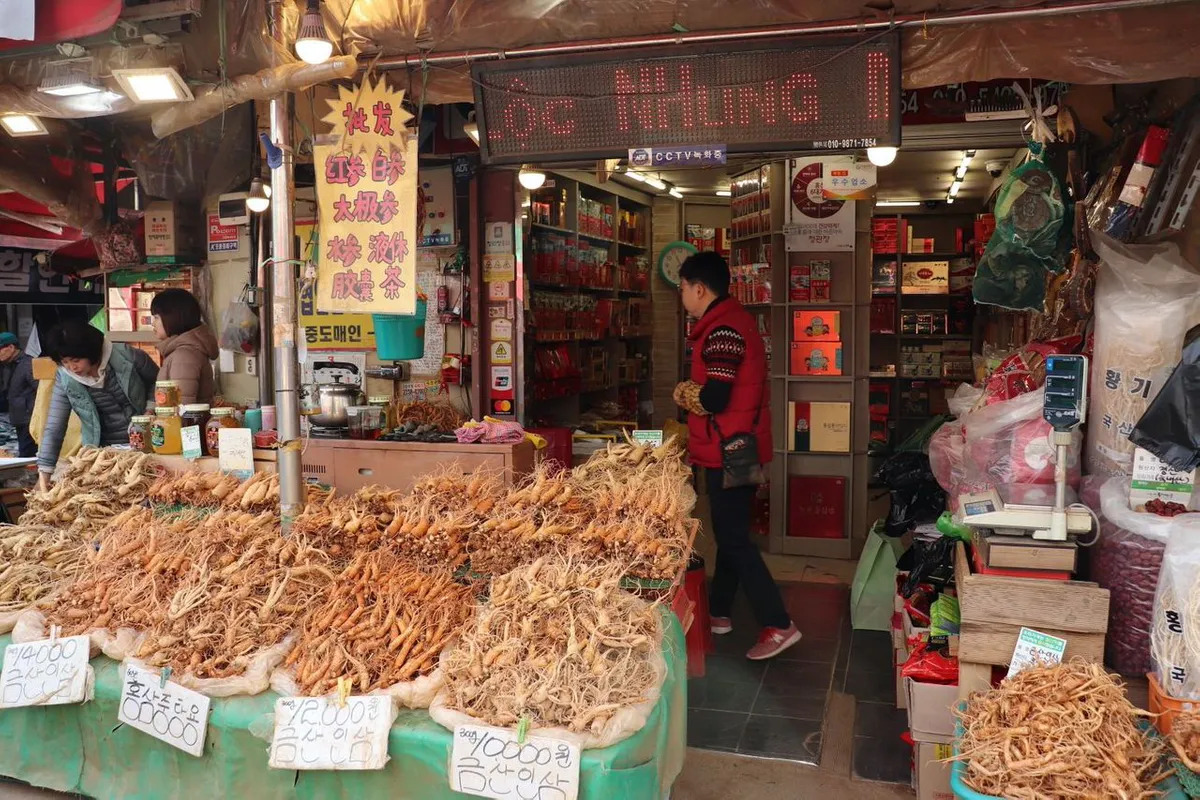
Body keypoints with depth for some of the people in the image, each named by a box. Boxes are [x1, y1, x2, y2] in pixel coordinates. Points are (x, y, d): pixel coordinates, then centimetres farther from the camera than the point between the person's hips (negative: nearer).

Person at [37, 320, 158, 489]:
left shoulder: (125, 357, -17)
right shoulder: (64, 380, -11)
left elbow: (157, 381, 2)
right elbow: (53, 428, -11)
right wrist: (44, 472, -17)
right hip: (103, 450, 1)